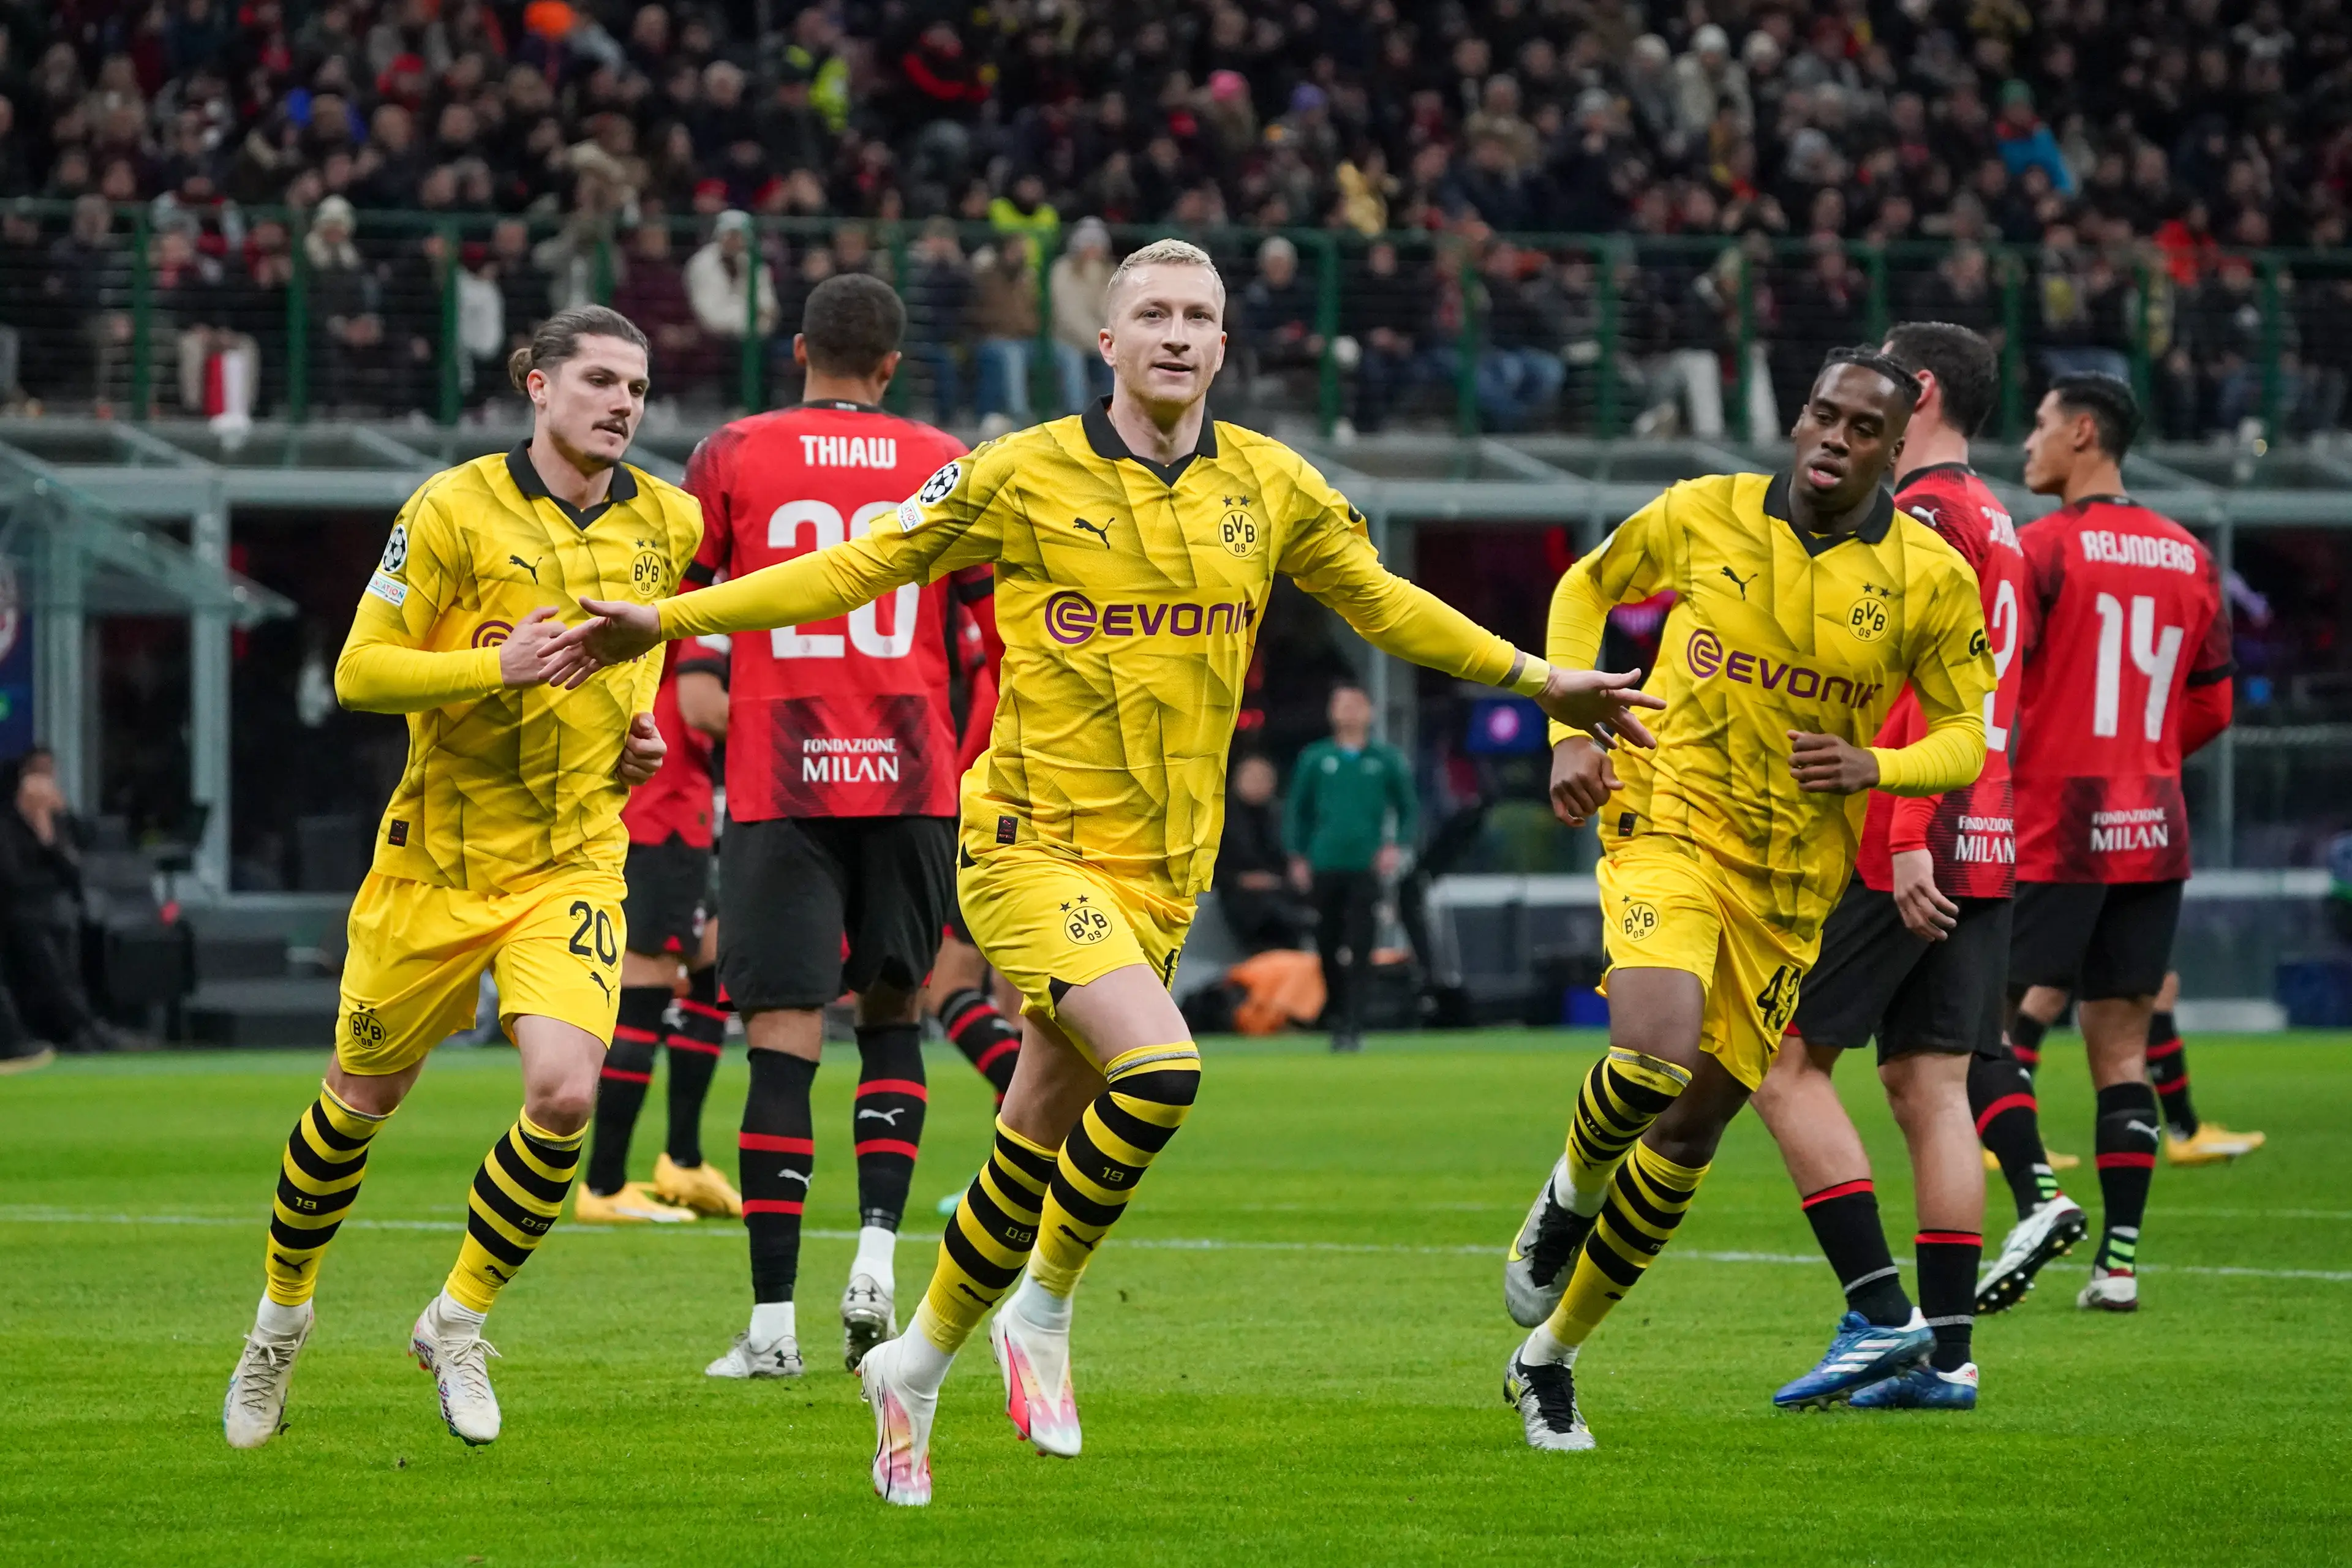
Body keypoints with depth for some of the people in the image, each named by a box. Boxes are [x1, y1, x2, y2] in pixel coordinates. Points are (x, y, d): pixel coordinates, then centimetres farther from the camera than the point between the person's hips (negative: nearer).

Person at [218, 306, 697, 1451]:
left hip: (575, 854, 2)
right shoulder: (454, 508, -12)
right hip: (441, 853, -2)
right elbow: (360, 672, -13)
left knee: (564, 1093, -19)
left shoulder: (667, 523, 3)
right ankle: (283, 1313, 36)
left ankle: (458, 1320, 3)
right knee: (363, 1097, 11)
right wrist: (496, 666, -27)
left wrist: (640, 733, 6)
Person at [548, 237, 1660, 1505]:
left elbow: (1382, 603, 21)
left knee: (1035, 1149, 8)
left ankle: (918, 1365, 28)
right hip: (1033, 842, -4)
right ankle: (1043, 1312, -5)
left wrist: (1540, 682, 24)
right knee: (1157, 1070, -26)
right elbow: (860, 567, 1)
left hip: (1159, 870, 4)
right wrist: (668, 624, -3)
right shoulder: (1023, 476, -6)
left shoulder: (1272, 487, 5)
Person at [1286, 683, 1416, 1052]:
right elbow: (1297, 810, 15)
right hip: (1325, 866, 2)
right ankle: (1336, 1017, 20)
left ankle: (1352, 1025, -12)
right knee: (1329, 948, 5)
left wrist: (1396, 846, -4)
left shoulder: (1387, 760, 6)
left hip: (1367, 868, -2)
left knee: (1359, 952, -10)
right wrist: (1297, 858, 6)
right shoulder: (1315, 759, 9)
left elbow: (1409, 809, 11)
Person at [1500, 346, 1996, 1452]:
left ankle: (1548, 1356, 21)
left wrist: (1873, 766, -19)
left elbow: (1967, 737, 2)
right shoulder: (1703, 516, -4)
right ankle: (1572, 1194, 6)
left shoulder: (1933, 578, -4)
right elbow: (1586, 590, 14)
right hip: (1666, 821, -2)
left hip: (1793, 880, 2)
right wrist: (1570, 735, 1)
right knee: (1655, 1056, -29)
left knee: (1692, 1129, 5)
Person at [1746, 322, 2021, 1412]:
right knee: (1929, 1085, 7)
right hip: (1983, 849, 9)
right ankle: (1945, 1353, 3)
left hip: (1904, 848, -9)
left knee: (1785, 1059, -4)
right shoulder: (1993, 524, 18)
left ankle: (1880, 1313, -11)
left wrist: (1907, 841, -22)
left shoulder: (1923, 513, -10)